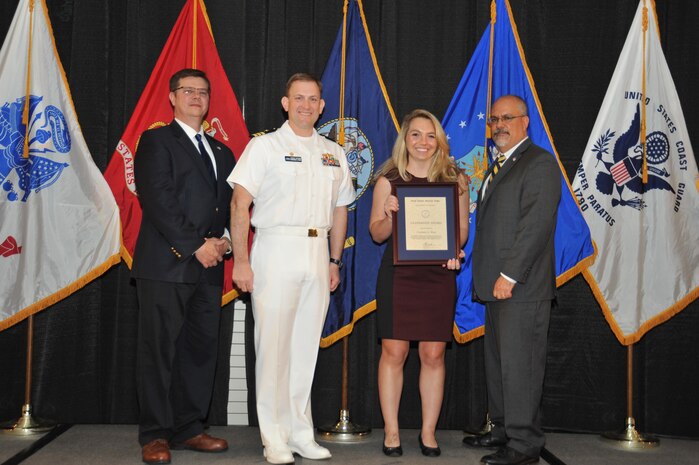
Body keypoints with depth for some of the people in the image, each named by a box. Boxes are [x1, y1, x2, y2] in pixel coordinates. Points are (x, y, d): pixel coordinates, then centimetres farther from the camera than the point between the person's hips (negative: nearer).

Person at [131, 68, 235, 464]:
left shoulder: (221, 152, 21)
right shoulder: (156, 141, 2)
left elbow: (231, 204, 17)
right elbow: (158, 201, -10)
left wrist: (224, 240, -3)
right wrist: (196, 245, -14)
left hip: (208, 267, 6)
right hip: (166, 265, -6)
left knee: (203, 349, 7)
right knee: (160, 350, -2)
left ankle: (188, 428, 18)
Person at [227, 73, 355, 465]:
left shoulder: (334, 153, 15)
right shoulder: (265, 146, 0)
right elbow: (240, 203, -6)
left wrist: (335, 261, 15)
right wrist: (241, 260, -13)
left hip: (318, 253, 5)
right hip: (277, 249, -4)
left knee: (307, 347, 9)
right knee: (273, 346, -4)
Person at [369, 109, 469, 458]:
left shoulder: (455, 179, 6)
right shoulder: (389, 179, 3)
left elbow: (463, 228, 10)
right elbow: (376, 233, 5)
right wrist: (390, 215, -15)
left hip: (438, 274, 1)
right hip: (397, 273, -1)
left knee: (433, 354, 5)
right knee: (393, 351, 2)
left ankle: (428, 432, 18)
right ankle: (391, 432, 15)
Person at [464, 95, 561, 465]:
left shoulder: (539, 163, -8)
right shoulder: (499, 166, 21)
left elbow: (535, 225, -17)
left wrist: (509, 275, -19)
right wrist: (487, 278, 13)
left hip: (522, 286, -9)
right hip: (497, 285, 9)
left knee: (519, 364, -4)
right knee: (498, 362, 14)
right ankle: (503, 430, 26)